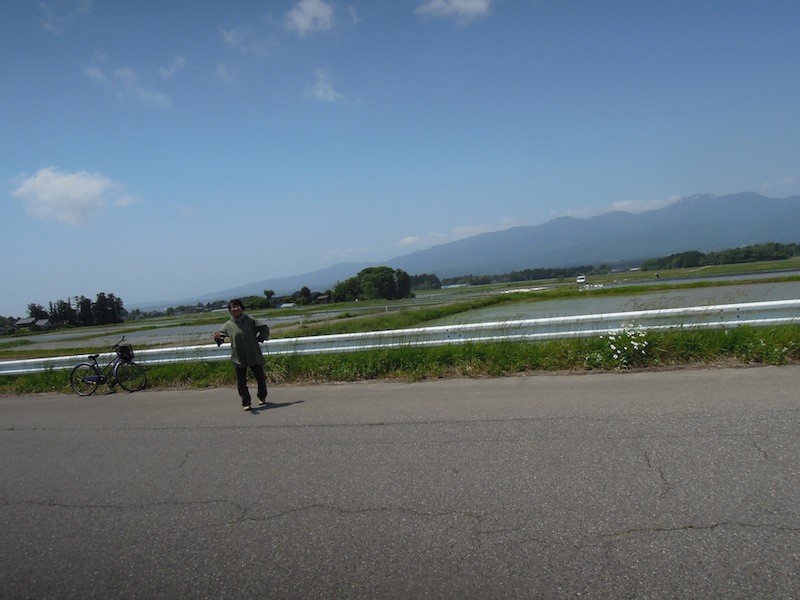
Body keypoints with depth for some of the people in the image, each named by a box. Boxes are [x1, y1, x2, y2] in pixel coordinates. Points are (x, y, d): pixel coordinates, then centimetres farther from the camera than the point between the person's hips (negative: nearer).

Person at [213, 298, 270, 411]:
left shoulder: (250, 320, 0)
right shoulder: (228, 325, -1)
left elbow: (264, 327, 8)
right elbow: (219, 334, -3)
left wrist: (260, 338, -1)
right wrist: (217, 337, -25)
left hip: (254, 356, 1)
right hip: (238, 358, 0)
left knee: (260, 378, 11)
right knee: (241, 382, -1)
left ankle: (262, 397, 35)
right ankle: (246, 403, 11)